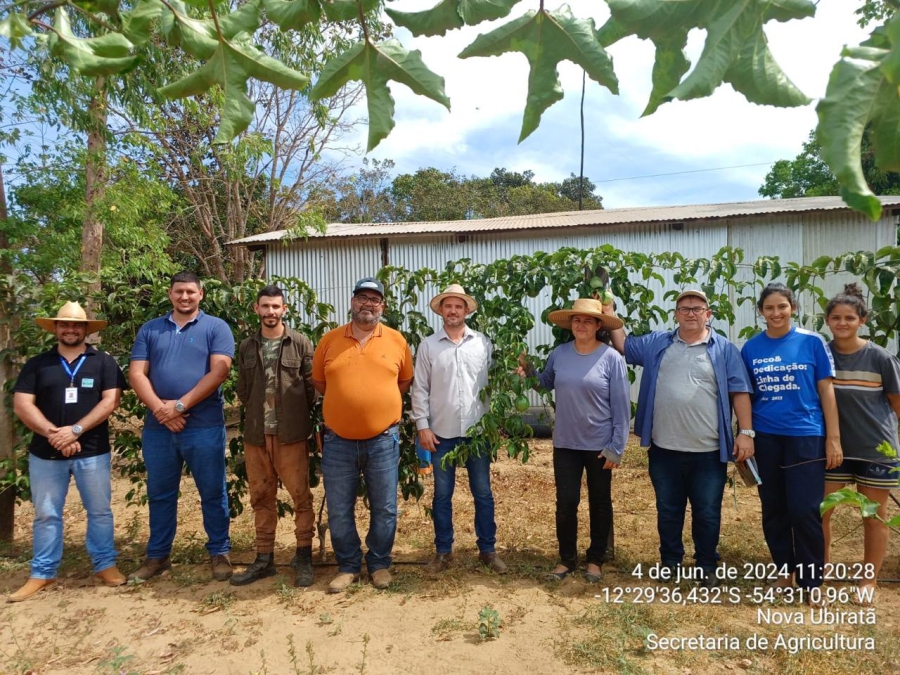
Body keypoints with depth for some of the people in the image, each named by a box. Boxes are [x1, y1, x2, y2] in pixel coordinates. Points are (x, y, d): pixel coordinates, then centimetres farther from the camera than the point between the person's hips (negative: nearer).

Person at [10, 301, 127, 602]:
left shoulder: (103, 362, 3)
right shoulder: (36, 364, 7)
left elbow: (111, 400, -7)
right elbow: (21, 405, -2)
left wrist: (75, 430, -16)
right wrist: (53, 434, -15)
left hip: (93, 452, -1)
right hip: (45, 453, 1)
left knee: (99, 511, 6)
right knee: (46, 515, 10)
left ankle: (105, 564, 19)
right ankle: (42, 573, 22)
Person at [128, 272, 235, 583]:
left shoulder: (216, 328, 0)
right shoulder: (149, 330, 11)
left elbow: (219, 371, -11)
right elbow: (136, 374, 4)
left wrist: (180, 405, -14)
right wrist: (159, 408, -12)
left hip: (204, 426, -3)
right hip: (157, 427, 4)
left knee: (212, 493, 6)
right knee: (159, 494, 14)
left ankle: (219, 553, 19)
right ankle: (157, 556, 28)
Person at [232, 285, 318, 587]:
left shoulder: (300, 343, -2)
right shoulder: (246, 347, 9)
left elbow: (312, 386, 0)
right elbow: (242, 390, 15)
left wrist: (297, 416, 3)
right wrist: (256, 414, 10)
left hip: (291, 434, -4)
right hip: (255, 434, 4)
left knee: (300, 495, 0)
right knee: (261, 497, 12)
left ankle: (304, 557, 14)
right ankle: (264, 558, 24)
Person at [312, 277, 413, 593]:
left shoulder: (396, 341, 0)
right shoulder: (329, 340, 1)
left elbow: (405, 381, 12)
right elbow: (319, 382, 11)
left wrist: (382, 404, 8)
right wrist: (346, 403, 10)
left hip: (383, 440, 0)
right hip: (338, 441, 1)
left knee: (384, 509, 9)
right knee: (339, 511, 9)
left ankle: (379, 564, 29)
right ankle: (348, 566, 28)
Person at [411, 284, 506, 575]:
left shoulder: (483, 343, 1)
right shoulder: (428, 345, 1)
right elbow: (420, 389, 0)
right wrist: (422, 426, -5)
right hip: (442, 432, 0)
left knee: (483, 493, 10)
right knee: (442, 494, 10)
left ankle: (487, 549, 24)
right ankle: (443, 551, 24)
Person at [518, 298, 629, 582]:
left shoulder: (611, 358, -12)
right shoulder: (559, 354, -2)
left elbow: (621, 406, -10)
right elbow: (546, 383, 14)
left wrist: (617, 446, -11)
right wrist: (528, 371, -6)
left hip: (600, 444, -2)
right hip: (565, 443, 3)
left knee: (599, 503, 14)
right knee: (565, 503, 8)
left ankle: (595, 559, 31)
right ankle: (567, 558, 26)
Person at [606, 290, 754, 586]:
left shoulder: (724, 349, 1)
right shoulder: (656, 343, 7)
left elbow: (739, 393, -1)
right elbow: (623, 346, 15)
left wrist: (746, 432, -8)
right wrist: (609, 315, 6)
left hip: (709, 450, -2)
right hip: (664, 448, 2)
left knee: (707, 513, 11)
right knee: (668, 511, 14)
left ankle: (706, 566, 29)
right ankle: (670, 562, 31)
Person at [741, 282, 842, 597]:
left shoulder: (812, 342, -3)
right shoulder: (751, 348, 3)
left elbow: (826, 391, -2)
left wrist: (833, 438, -5)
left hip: (805, 436, -2)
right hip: (765, 437, 3)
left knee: (804, 510, -2)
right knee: (773, 509, 12)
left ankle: (811, 580, 16)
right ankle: (783, 570, 30)